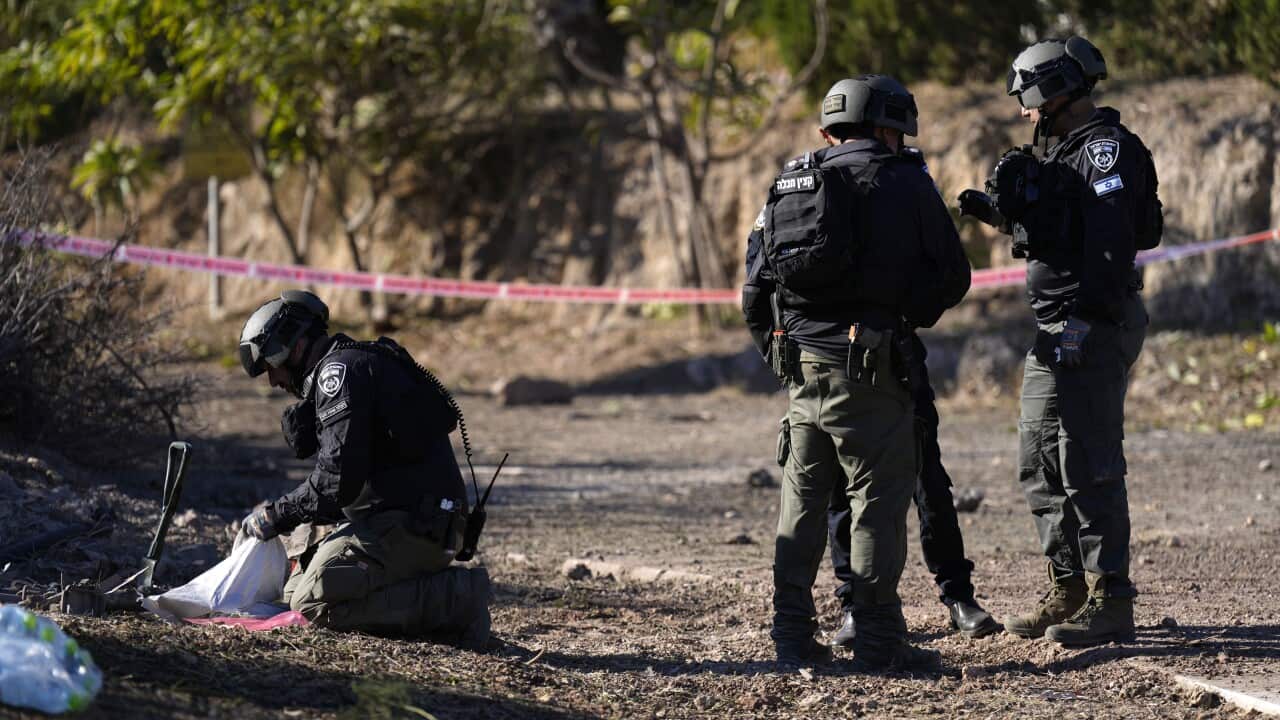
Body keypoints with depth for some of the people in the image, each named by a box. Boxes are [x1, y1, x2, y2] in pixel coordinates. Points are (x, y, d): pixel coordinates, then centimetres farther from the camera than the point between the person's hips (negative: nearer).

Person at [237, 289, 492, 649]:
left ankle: (453, 599, -16)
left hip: (406, 525, -10)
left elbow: (339, 477, -19)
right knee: (296, 587, 11)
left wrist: (276, 516, -7)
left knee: (313, 601, -20)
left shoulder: (340, 368, -9)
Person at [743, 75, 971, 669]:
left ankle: (793, 637, 14)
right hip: (867, 369, -6)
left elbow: (755, 287, 14)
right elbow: (952, 275, 1)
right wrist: (909, 316, 18)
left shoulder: (791, 183, 14)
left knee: (802, 499, 13)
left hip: (801, 365, 6)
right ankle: (878, 639, -2)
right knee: (878, 500, -1)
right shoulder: (902, 182, -2)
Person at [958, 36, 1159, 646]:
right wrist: (1001, 210, 13)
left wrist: (1085, 323, -27)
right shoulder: (1063, 154, 19)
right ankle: (1068, 591, 22)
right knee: (1040, 464, 14)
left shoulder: (1109, 149, -12)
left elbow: (1111, 242, -22)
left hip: (1092, 330, -11)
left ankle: (1110, 603, -7)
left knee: (1089, 468, -10)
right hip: (1055, 333, 11)